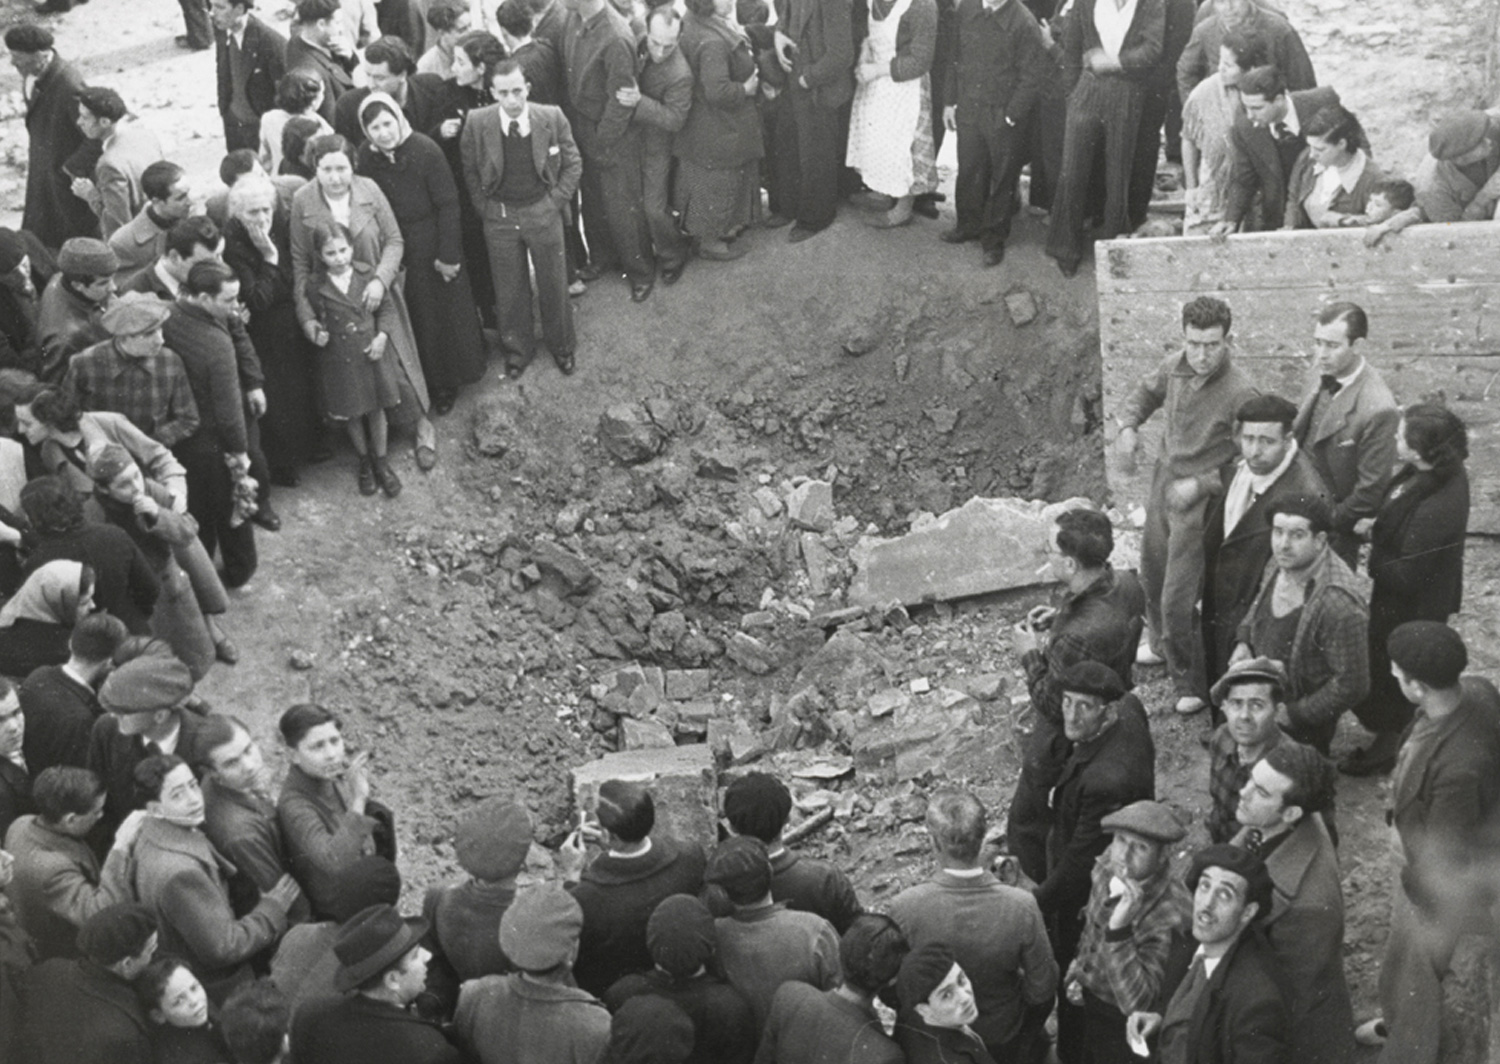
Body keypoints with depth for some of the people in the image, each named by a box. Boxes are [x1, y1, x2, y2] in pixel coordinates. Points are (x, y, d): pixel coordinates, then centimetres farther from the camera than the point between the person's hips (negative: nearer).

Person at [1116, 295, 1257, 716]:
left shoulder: (1240, 393, -25)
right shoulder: (1174, 367, -5)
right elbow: (1148, 391, 18)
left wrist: (1200, 485, -23)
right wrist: (1128, 424, 0)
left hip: (1199, 504, -7)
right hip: (1163, 485, 7)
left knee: (1177, 601, -6)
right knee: (1152, 576, 26)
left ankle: (1192, 683, 16)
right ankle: (1163, 646, 53)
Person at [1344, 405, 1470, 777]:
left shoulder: (1432, 511, -40)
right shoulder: (1447, 473, -12)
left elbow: (1406, 577, -30)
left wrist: (1374, 564, -15)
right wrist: (1378, 524, -5)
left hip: (1412, 610, -9)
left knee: (1389, 676, 15)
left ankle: (1388, 747, 38)